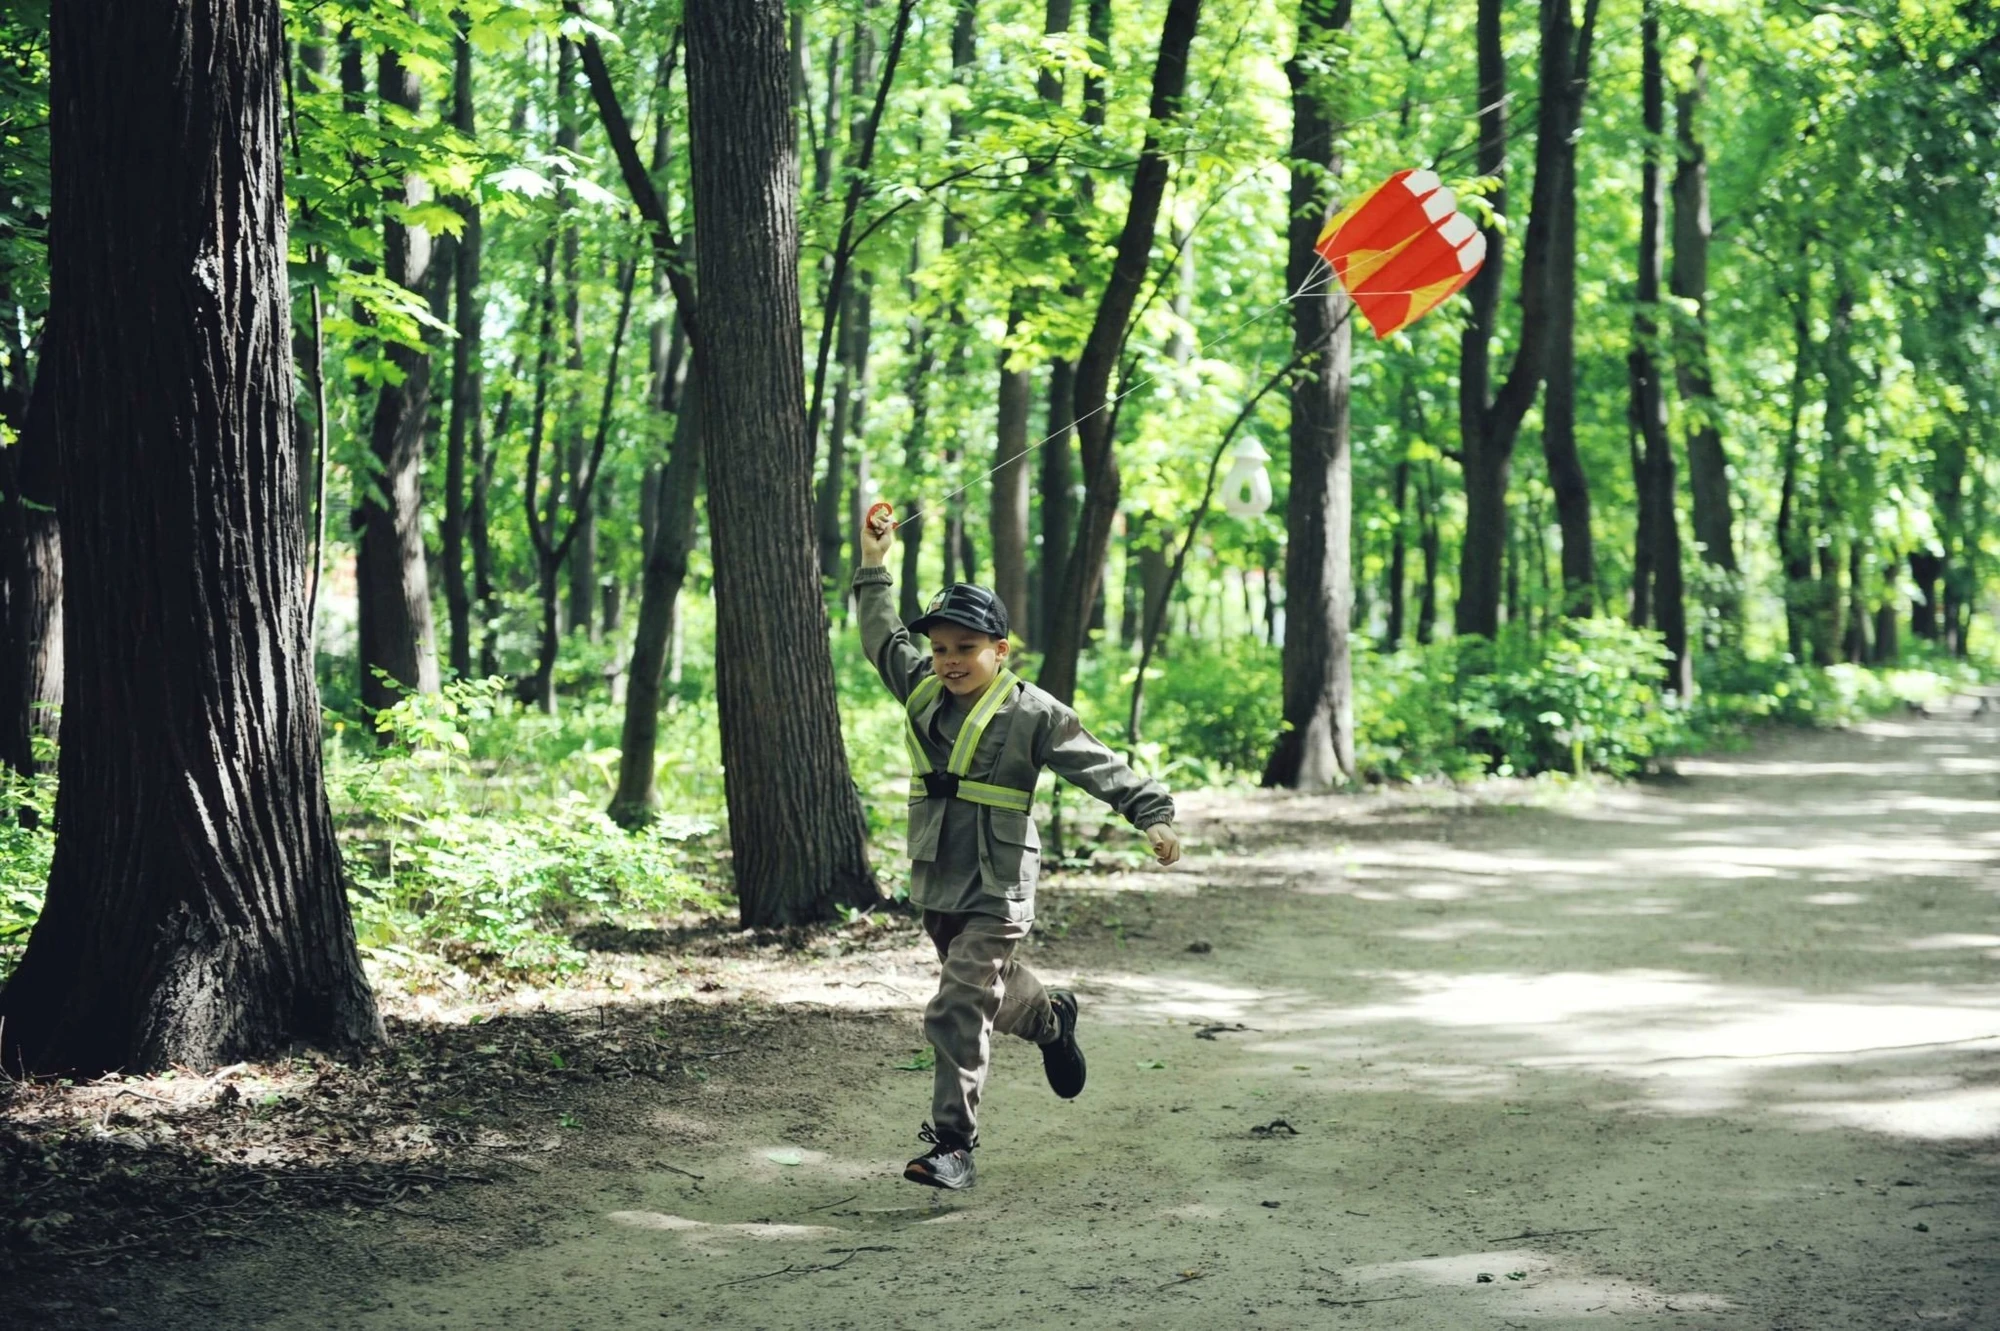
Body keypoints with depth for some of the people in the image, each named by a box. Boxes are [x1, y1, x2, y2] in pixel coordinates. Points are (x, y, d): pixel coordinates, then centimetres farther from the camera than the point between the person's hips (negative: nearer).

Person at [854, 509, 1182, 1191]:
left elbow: (1099, 766, -13)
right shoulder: (922, 691, 8)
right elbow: (884, 638, 25)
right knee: (989, 990, 24)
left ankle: (953, 1144, -10)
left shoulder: (1033, 713, -9)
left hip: (997, 890, -7)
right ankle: (1052, 1018, 57)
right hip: (937, 884, 7)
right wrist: (873, 568, 26)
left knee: (958, 1012, -15)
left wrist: (1153, 816, -24)